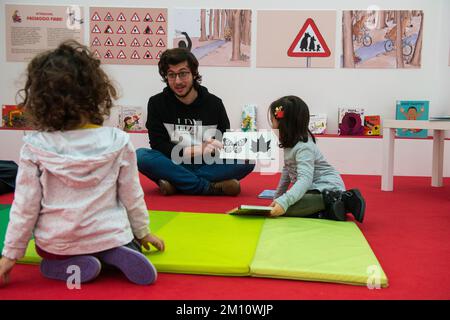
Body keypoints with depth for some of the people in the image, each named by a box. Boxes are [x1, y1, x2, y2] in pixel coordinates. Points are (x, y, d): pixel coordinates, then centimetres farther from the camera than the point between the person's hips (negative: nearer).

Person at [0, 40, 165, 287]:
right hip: (109, 236, 0)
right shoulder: (118, 142, -13)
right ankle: (115, 255, -2)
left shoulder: (35, 147, -14)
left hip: (56, 244, 1)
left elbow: (25, 205, -9)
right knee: (129, 246, 34)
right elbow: (132, 195, -2)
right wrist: (143, 232, 15)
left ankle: (69, 266, 2)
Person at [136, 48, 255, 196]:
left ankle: (174, 184, -26)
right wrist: (198, 150, -21)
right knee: (140, 156, -30)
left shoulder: (214, 103, 3)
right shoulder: (157, 103, 0)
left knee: (247, 161, -24)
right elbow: (158, 145, -9)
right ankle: (212, 187, -28)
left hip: (207, 166, 1)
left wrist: (215, 148, -21)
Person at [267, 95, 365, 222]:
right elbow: (287, 170, 17)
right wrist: (277, 197, 19)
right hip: (315, 189, 11)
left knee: (285, 208, -28)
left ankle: (331, 200, -19)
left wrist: (284, 201, -44)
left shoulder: (303, 148, -22)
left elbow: (305, 180, -33)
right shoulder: (291, 142, 8)